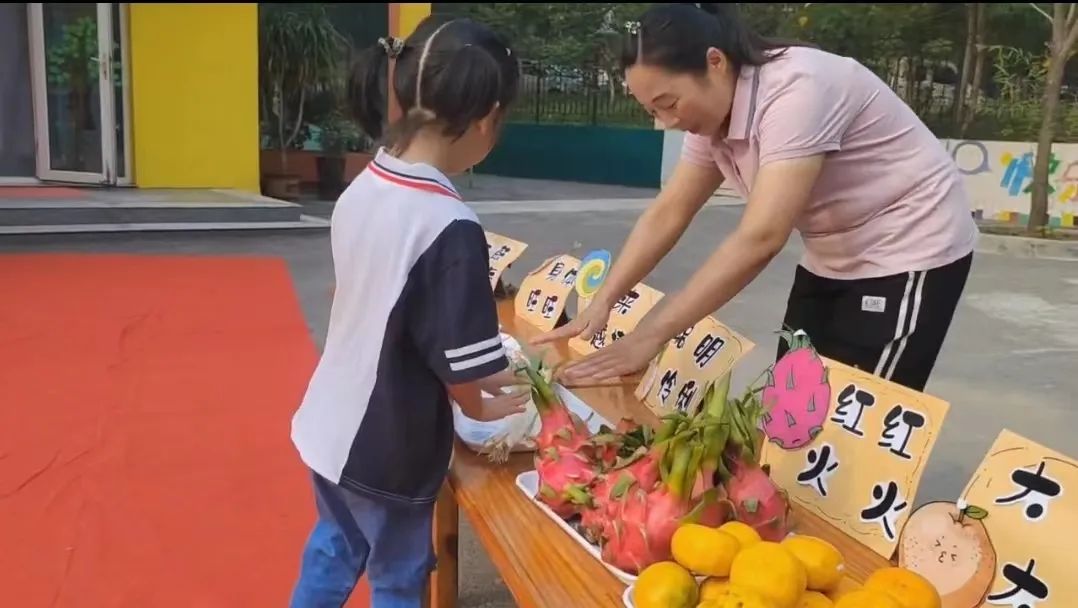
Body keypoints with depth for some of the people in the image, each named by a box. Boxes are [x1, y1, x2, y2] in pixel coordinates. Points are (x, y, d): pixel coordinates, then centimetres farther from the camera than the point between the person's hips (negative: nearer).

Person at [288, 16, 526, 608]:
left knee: (334, 544, 30)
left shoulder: (362, 187, -5)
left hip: (328, 421, 6)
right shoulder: (449, 226, -28)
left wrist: (485, 374, 8)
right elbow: (457, 364, -22)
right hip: (386, 448, -6)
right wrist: (483, 406, 1)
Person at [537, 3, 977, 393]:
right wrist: (601, 304, -11)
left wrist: (650, 336, -38)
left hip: (907, 255, -8)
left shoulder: (797, 89, -30)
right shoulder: (714, 112, -3)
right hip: (832, 259, 8)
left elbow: (760, 239, -37)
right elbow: (667, 214, -1)